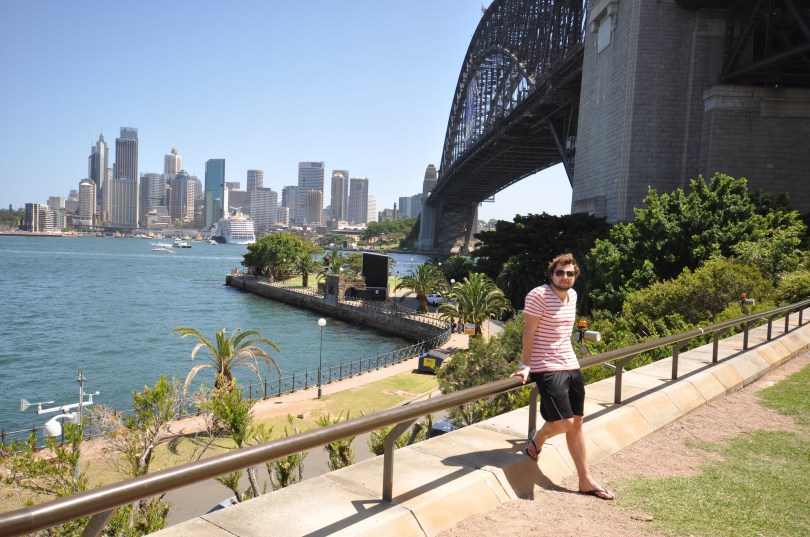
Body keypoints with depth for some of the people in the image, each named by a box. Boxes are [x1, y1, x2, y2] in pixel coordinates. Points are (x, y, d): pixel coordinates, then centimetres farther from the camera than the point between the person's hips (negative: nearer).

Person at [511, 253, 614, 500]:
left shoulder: (572, 295, 9)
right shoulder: (539, 295, -13)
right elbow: (528, 332, -12)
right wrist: (526, 366, -12)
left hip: (571, 366, 8)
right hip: (547, 368, -7)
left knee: (576, 423, 12)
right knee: (564, 422, -13)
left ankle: (586, 480, 23)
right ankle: (538, 437, 22)